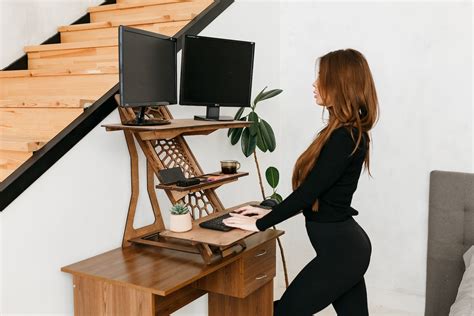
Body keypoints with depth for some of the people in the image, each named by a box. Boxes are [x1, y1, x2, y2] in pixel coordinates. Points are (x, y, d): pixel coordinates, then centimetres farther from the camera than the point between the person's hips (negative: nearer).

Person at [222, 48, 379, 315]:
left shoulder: (344, 138, -22)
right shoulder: (348, 133, 8)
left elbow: (308, 192, -21)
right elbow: (316, 194, 13)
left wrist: (260, 224, -11)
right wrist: (270, 212, 11)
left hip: (339, 249, -9)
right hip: (346, 244, 9)